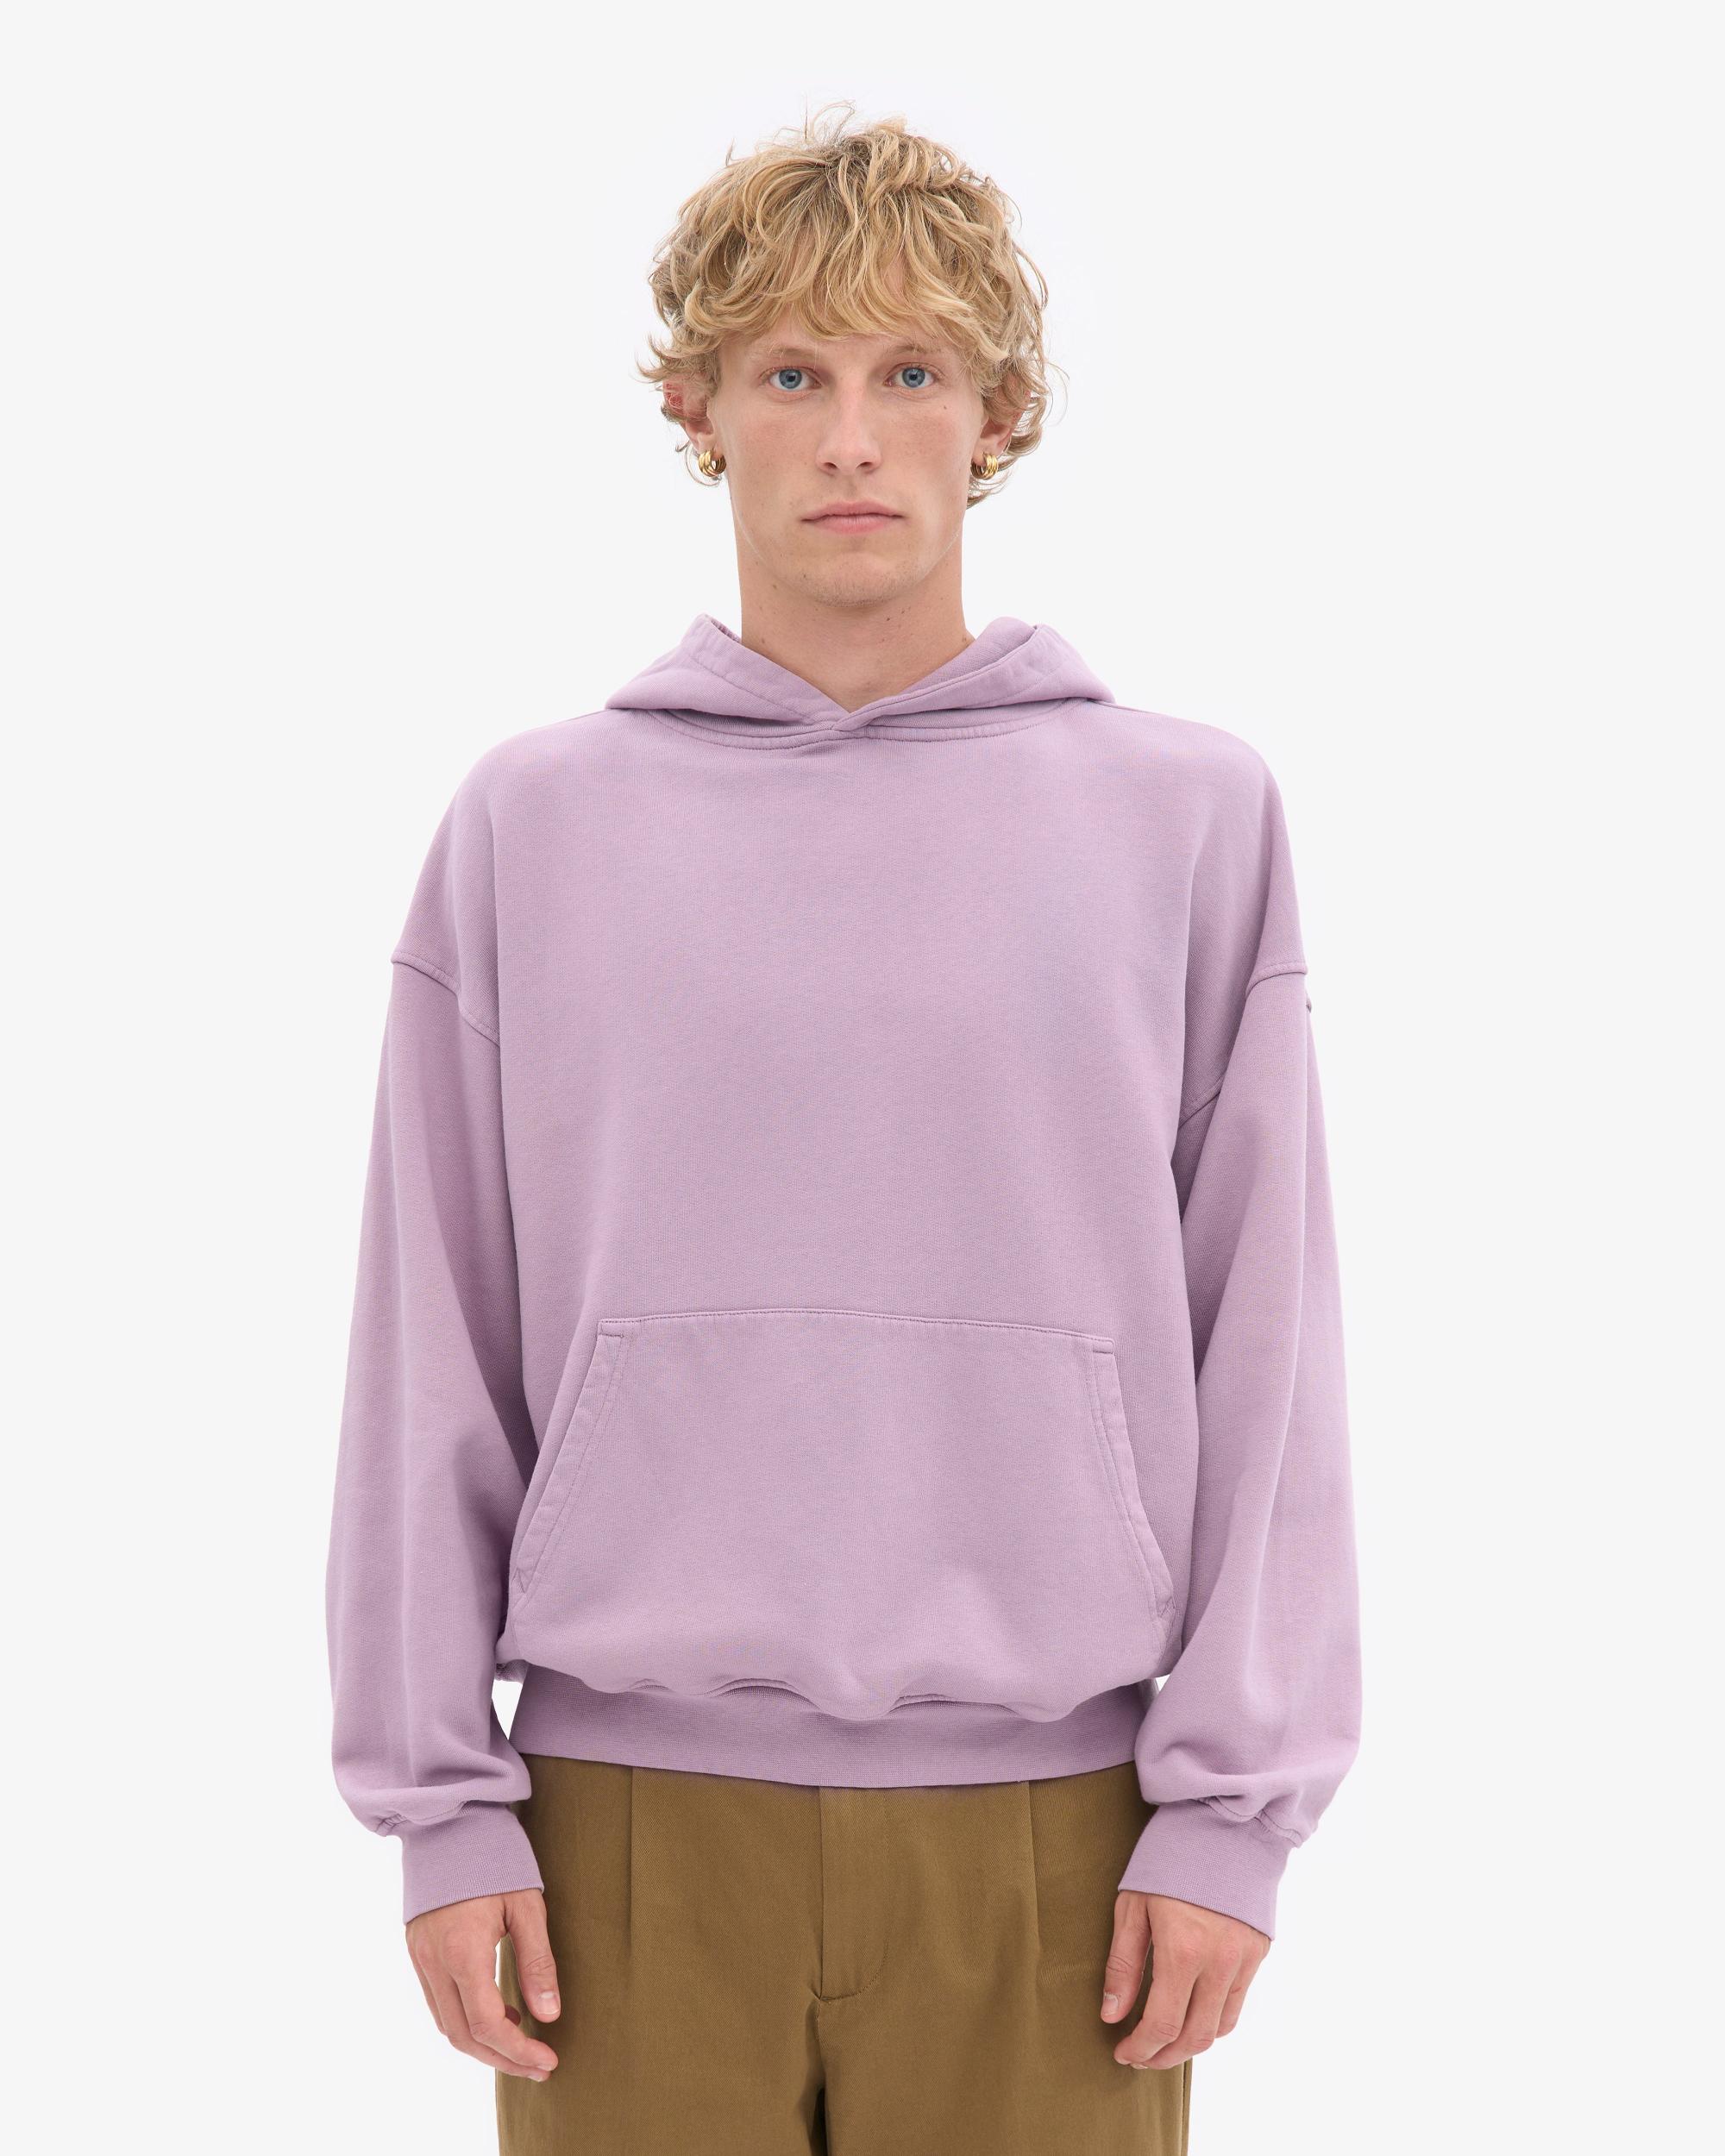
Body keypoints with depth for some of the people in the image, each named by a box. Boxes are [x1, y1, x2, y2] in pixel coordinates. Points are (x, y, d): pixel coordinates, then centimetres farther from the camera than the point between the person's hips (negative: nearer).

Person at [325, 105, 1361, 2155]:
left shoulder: (1189, 813, 3)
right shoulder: (531, 826, 4)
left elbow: (1265, 1350, 2)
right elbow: (435, 1357, 4)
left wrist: (1234, 1801, -3)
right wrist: (443, 1798, 1)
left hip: (1046, 1818, 0)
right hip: (638, 1818, 0)